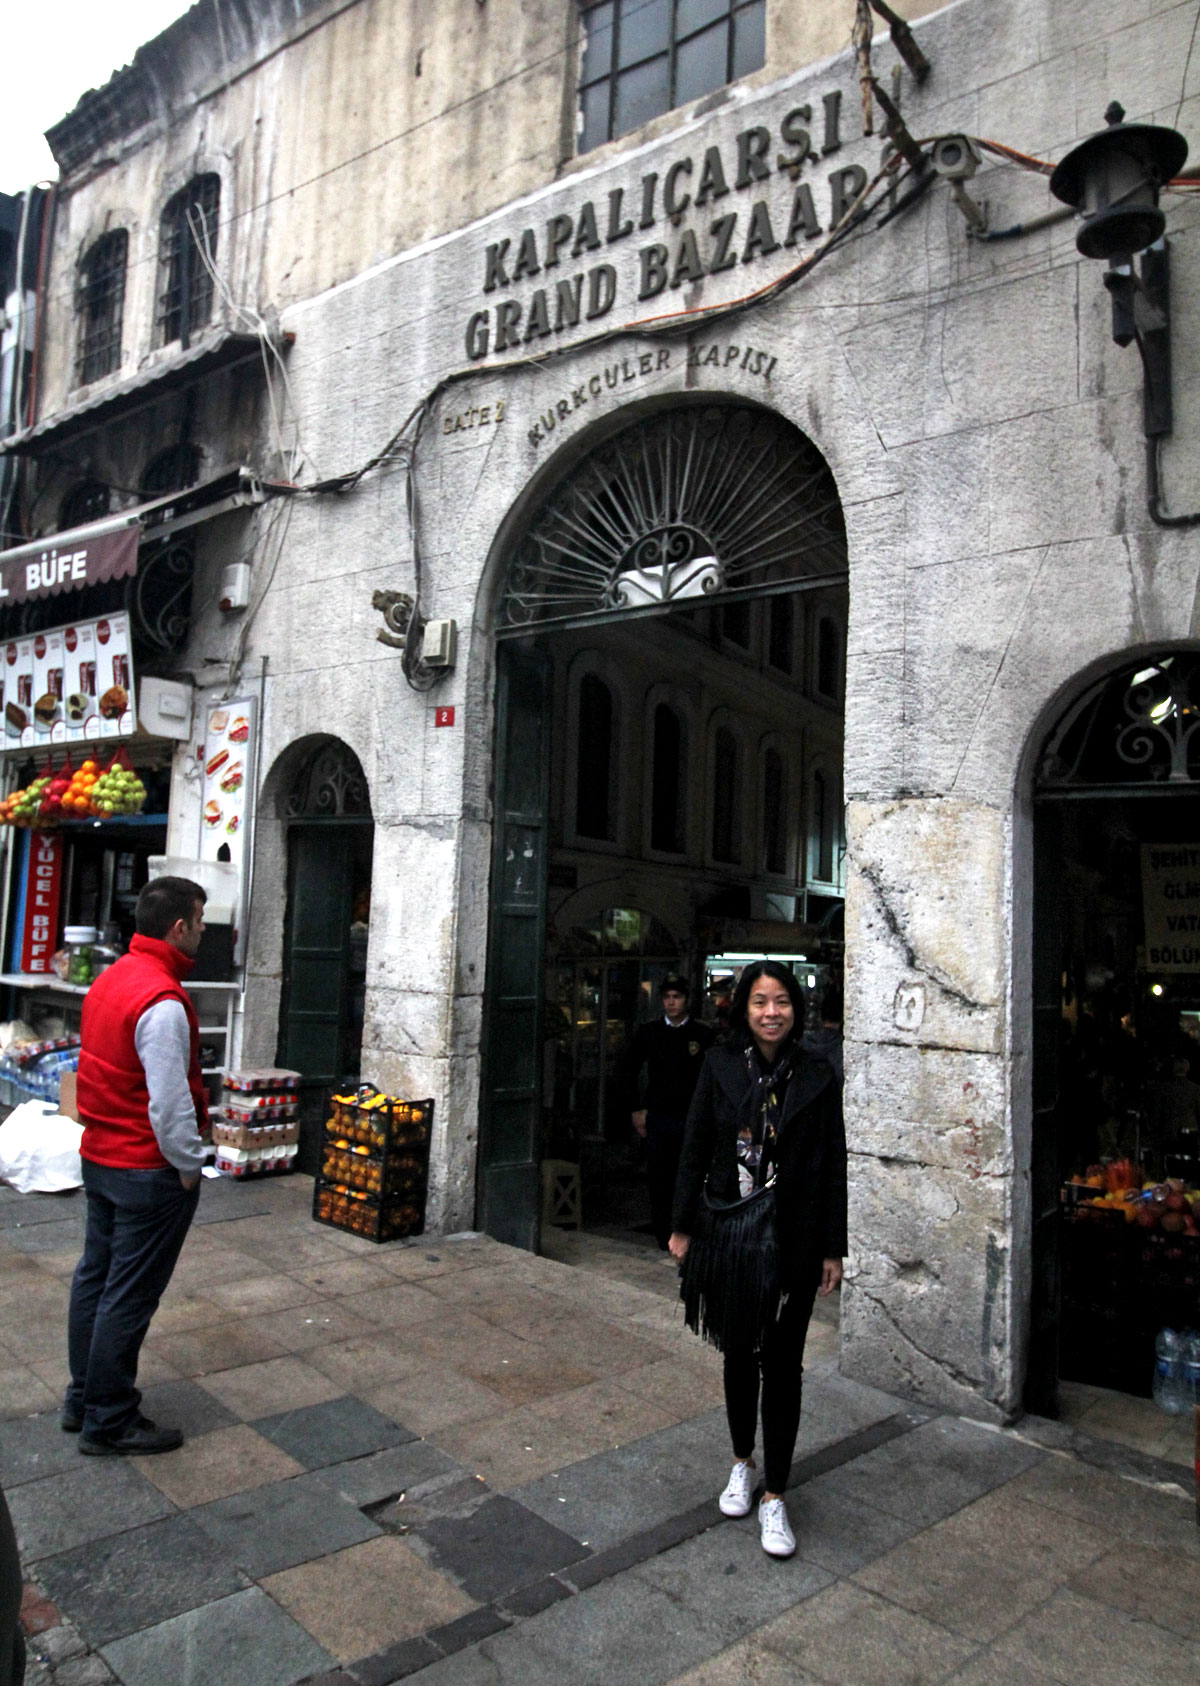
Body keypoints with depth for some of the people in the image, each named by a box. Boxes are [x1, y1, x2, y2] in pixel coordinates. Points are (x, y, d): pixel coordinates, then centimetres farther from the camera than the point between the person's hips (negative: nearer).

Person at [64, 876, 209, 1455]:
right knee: (129, 1297, 3)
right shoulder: (162, 1003, -25)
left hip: (99, 1156, 10)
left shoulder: (109, 979, 5)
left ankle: (83, 1399, 35)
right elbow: (170, 1102, -25)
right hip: (149, 1170, -10)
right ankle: (109, 1423, 17)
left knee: (94, 1278, 20)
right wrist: (189, 1165, -11)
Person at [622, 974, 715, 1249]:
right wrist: (636, 1109, 9)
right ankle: (663, 1236, 19)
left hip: (692, 1118, -2)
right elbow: (630, 1070, 12)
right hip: (658, 1118, 2)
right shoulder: (649, 1032, 4)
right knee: (659, 1181, 6)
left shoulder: (704, 1034, -3)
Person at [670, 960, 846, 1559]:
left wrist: (833, 1249, -2)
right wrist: (683, 1227, 0)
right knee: (738, 1353, 16)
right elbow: (695, 1149, 1)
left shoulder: (818, 1075, -6)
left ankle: (774, 1496, 20)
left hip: (795, 1241, -1)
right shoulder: (721, 1066, -4)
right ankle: (742, 1463, 38)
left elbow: (834, 1166, -2)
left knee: (782, 1365, 6)